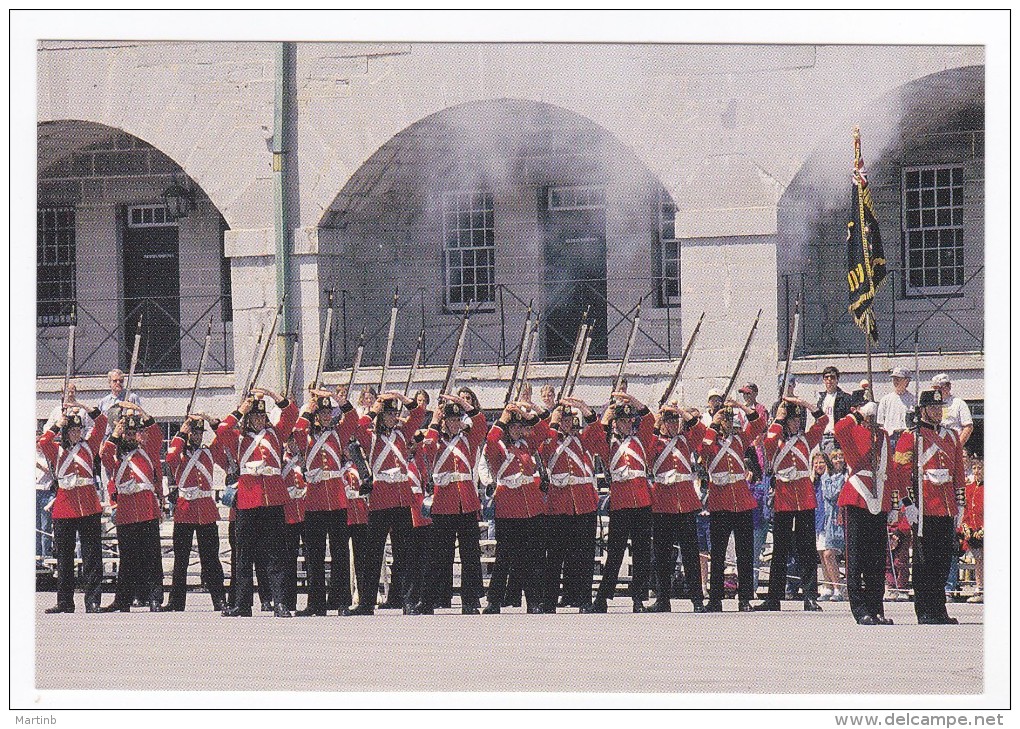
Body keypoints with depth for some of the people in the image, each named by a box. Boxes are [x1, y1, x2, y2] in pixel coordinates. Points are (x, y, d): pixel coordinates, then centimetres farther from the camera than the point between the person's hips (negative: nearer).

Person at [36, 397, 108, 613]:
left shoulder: (88, 446, 8)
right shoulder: (56, 450, 7)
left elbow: (101, 422, 0)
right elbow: (41, 443, -13)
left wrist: (83, 409, -7)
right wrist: (57, 426, -10)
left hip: (89, 509, -1)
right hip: (64, 510, 1)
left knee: (92, 556, -3)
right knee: (64, 557, 6)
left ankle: (93, 601, -2)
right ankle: (64, 603, 13)